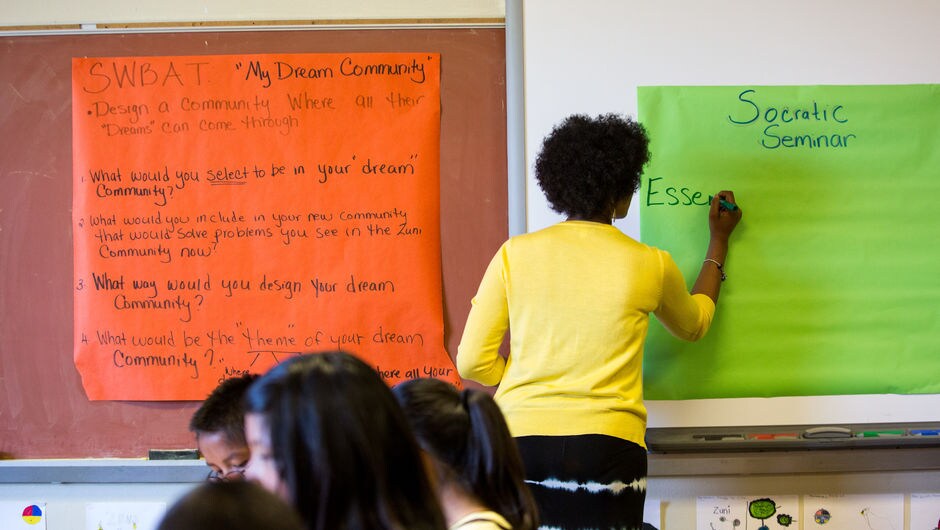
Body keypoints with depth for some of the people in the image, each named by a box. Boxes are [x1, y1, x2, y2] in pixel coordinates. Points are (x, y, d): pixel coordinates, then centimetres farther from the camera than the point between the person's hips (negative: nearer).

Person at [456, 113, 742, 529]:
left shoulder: (515, 254, 2)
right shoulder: (650, 265, 4)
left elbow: (472, 362, 1)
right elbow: (693, 325, 27)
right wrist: (719, 242, 39)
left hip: (520, 440, 1)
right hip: (605, 448, -1)